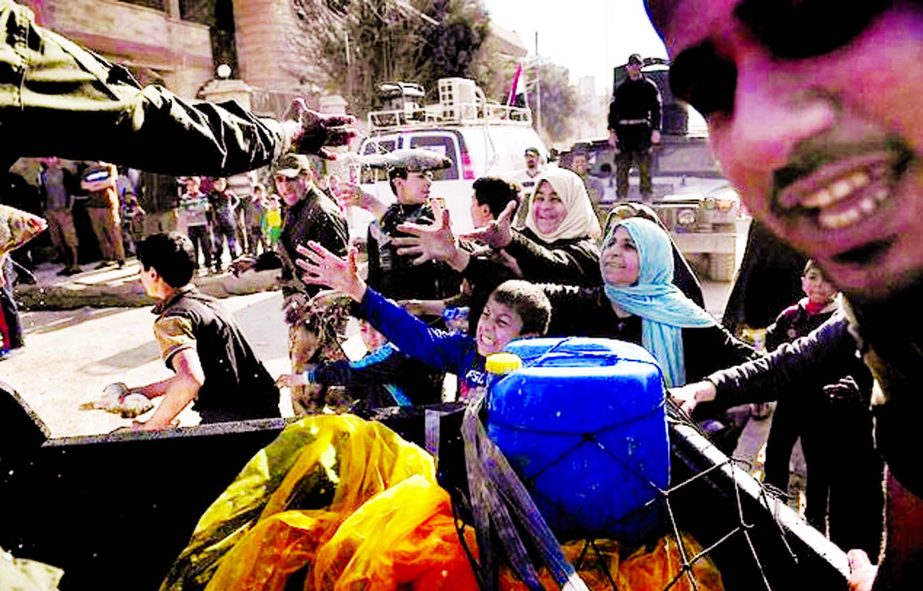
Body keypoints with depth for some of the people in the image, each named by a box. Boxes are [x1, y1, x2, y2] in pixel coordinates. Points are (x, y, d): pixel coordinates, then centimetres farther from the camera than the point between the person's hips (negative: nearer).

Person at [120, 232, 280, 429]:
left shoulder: (171, 320, -13)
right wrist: (150, 390, 26)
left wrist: (150, 427, -18)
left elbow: (190, 379, -31)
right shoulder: (207, 302, 13)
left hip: (233, 421, -8)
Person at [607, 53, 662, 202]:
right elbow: (613, 109, 11)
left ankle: (647, 196, 1)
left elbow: (657, 108, 4)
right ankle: (621, 197, 5)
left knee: (644, 165, -4)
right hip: (624, 130, 2)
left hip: (642, 129, -2)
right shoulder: (621, 88, 14)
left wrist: (656, 129, -7)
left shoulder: (649, 86, 8)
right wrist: (612, 131, 0)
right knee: (622, 165, -1)